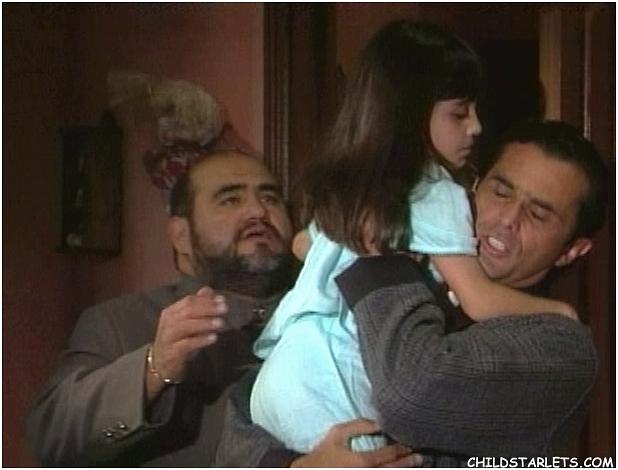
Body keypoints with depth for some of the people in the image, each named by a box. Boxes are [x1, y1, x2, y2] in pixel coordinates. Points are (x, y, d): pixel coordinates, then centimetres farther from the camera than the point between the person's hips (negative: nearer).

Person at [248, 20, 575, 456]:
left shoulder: (345, 183, 12)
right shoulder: (438, 197, -11)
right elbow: (480, 301, -15)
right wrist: (560, 309, 1)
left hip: (285, 372, 8)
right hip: (333, 391, -8)